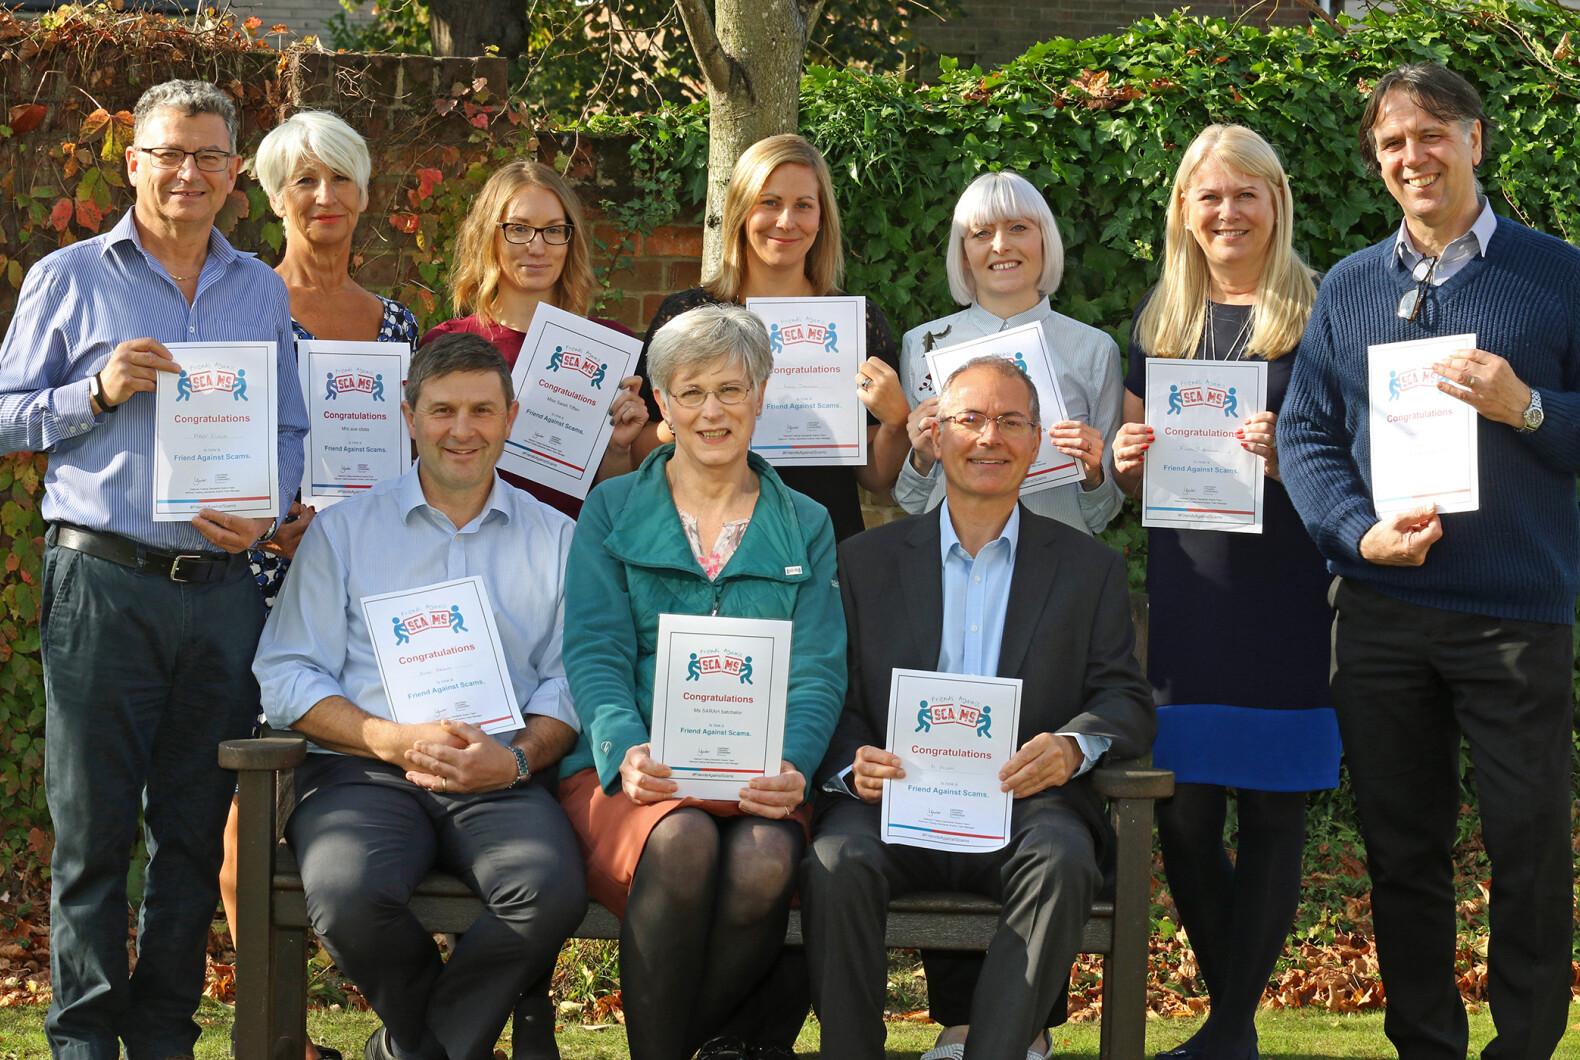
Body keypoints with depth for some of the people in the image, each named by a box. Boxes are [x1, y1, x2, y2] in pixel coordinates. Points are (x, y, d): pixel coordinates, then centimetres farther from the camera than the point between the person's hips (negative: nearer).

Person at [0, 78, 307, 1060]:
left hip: (224, 586, 3)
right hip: (103, 581, -3)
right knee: (94, 823, -2)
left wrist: (267, 510, -3)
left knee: (196, 827, 7)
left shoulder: (262, 292, 15)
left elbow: (289, 432, 17)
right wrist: (99, 393, -10)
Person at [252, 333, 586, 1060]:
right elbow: (288, 678, 4)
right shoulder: (343, 530, 14)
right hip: (363, 774, -1)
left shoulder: (555, 540, 18)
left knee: (553, 894, -32)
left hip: (500, 782, 1)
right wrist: (394, 740, -12)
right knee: (350, 900, -34)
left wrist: (518, 756, -12)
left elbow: (571, 683, 10)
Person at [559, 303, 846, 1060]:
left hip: (757, 780, 1)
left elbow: (817, 673, 6)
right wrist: (625, 750, -19)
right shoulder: (612, 512, 14)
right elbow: (595, 653, 2)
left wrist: (791, 766, -16)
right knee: (682, 841, -36)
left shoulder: (805, 528, 17)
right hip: (630, 774, -1)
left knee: (765, 860, -35)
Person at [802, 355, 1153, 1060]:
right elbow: (834, 699, 11)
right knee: (836, 863, -32)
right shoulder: (866, 561, 16)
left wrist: (1072, 746, -15)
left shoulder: (1089, 568, 16)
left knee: (1063, 861, -34)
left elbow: (1127, 702, 8)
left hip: (1025, 801, 0)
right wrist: (851, 764, -13)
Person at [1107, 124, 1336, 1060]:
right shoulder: (1158, 321, 16)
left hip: (1285, 590, -4)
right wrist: (1128, 463, -1)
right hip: (1185, 589, 4)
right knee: (1183, 813, 1)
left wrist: (1292, 454, -19)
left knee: (1271, 807, -1)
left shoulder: (1317, 315, 2)